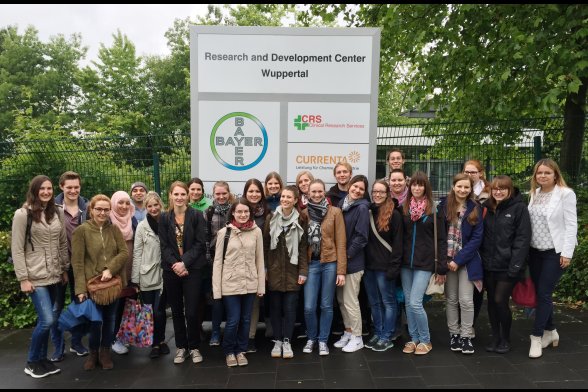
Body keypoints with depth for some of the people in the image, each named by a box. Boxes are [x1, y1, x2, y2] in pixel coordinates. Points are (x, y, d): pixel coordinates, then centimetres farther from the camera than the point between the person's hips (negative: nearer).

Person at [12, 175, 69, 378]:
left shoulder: (57, 213, 7)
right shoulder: (23, 214, -8)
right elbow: (17, 249, -9)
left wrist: (65, 270, 11)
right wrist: (23, 278, -12)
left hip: (54, 276, 5)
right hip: (36, 277, -5)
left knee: (46, 320, 11)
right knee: (47, 320, -10)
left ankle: (42, 358, 27)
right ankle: (32, 362, 12)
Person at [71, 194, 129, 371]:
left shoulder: (114, 229, 5)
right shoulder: (81, 230, -6)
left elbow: (124, 252, -1)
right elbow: (77, 262, -8)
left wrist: (110, 269, -17)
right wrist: (80, 288, -14)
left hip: (114, 282, 3)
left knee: (110, 319, 12)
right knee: (95, 320, 4)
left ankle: (105, 353, 29)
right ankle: (93, 353, 27)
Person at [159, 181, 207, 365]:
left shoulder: (197, 216, -3)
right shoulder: (164, 218, 5)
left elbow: (200, 243, -7)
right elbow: (164, 246, 0)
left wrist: (184, 262, -16)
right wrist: (175, 264, -13)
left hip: (192, 269, -2)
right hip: (171, 270, 3)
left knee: (191, 312, -3)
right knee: (176, 311, 11)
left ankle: (194, 347, 16)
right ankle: (181, 347, 26)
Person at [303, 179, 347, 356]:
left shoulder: (335, 212, -2)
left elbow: (341, 242, -4)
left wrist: (341, 270, -8)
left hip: (329, 263, -1)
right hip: (310, 264, 1)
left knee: (326, 306, 8)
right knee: (309, 307, 1)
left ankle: (323, 340, 26)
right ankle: (311, 338, 26)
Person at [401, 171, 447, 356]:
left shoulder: (434, 209, -3)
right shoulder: (404, 208, 6)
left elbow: (441, 240, -3)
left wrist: (442, 269, -6)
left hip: (425, 263, -4)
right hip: (406, 263, 4)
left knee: (415, 302, -9)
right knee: (408, 302, 9)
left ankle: (425, 340, 12)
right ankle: (414, 338, 24)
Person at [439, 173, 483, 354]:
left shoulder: (475, 209, -3)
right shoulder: (444, 205, -1)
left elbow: (477, 238, -7)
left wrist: (459, 260, -13)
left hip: (467, 260, -1)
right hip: (447, 259, 2)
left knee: (466, 300, -2)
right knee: (451, 299, 10)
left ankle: (466, 336, 12)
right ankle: (454, 334, 22)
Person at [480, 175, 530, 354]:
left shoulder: (519, 208, -6)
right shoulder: (486, 207, 9)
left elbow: (522, 238, -10)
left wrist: (515, 265, -16)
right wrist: (482, 258, 3)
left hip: (507, 266, -5)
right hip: (489, 264, 5)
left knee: (500, 301, -5)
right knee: (491, 301, 10)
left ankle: (505, 339, 17)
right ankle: (495, 337, 25)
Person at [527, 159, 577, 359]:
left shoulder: (566, 194, -8)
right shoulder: (534, 194, 8)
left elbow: (571, 225, -10)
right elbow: (530, 222, 9)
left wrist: (567, 253, -14)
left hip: (555, 252, -6)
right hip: (535, 251, 6)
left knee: (544, 294, -5)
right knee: (540, 293, 11)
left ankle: (537, 337, 6)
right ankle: (550, 331, 29)